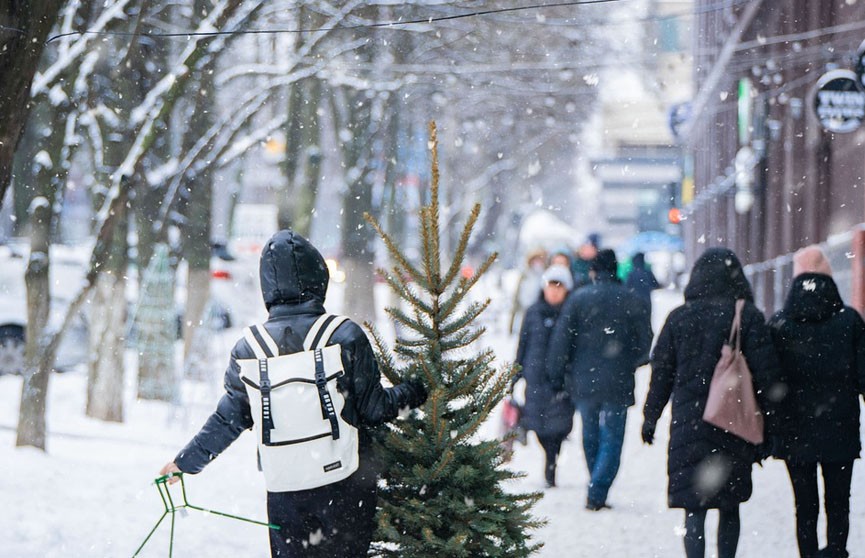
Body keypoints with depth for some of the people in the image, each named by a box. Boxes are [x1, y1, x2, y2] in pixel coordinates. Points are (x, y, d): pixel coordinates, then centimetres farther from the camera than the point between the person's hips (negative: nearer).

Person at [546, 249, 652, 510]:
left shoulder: (578, 299, -3)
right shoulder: (632, 302, -4)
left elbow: (561, 340, -5)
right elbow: (645, 345, -1)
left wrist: (556, 376, 4)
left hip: (583, 382, 1)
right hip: (618, 385, -1)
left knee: (590, 438, 16)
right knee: (611, 441, 3)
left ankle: (596, 492, 22)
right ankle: (596, 494, -10)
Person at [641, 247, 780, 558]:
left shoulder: (679, 318, 0)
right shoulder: (748, 317, -4)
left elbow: (661, 372, 5)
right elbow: (765, 372, -5)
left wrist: (650, 417, 15)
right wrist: (765, 422, 3)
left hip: (689, 426, 0)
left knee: (694, 509, -3)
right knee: (729, 508, 15)